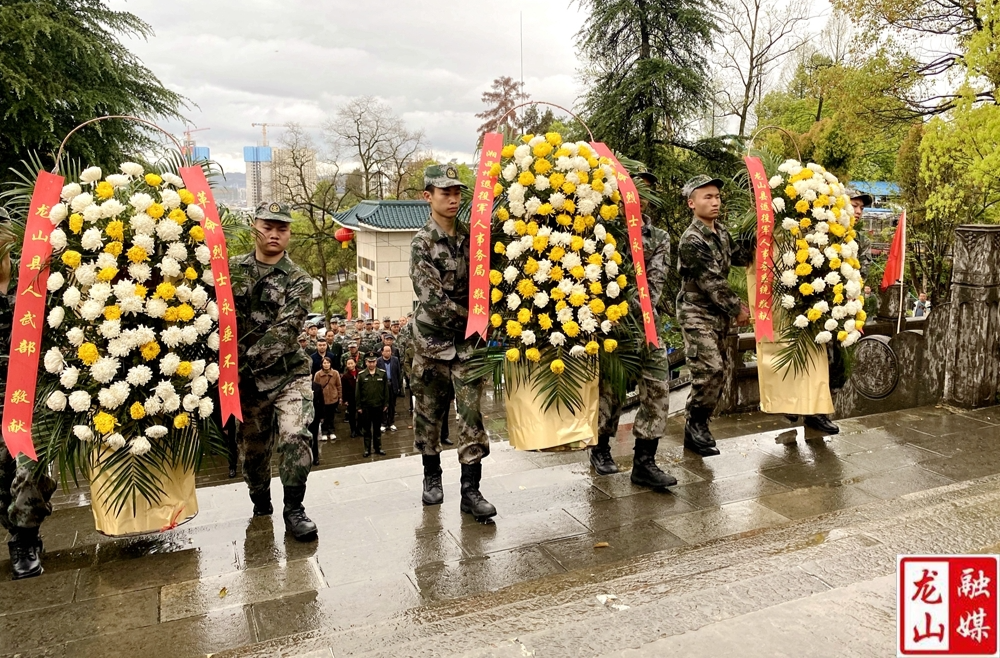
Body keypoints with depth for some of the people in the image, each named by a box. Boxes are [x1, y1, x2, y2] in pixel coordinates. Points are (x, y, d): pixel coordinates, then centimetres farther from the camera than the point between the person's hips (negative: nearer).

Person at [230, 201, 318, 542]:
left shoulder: (298, 281, -4)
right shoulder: (232, 268, 5)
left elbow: (285, 330, -15)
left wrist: (248, 360, -23)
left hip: (288, 375, -2)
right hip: (245, 379, 2)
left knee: (295, 437, -19)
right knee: (252, 447, 12)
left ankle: (294, 509, -2)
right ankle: (260, 504, 37)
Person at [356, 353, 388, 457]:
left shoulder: (382, 374, -3)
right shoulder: (361, 375, -6)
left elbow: (386, 390, 2)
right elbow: (357, 392, -2)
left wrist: (386, 404, 0)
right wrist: (359, 406, -3)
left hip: (378, 406, 1)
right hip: (365, 407, -1)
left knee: (377, 428, 13)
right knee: (366, 429, 9)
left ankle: (378, 448, 25)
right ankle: (367, 449, 19)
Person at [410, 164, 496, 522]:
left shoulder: (471, 236, 4)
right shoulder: (422, 243, -8)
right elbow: (432, 299, -16)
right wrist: (473, 316, -12)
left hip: (467, 341, 2)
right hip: (433, 341, -2)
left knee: (472, 414, -3)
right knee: (429, 413, 11)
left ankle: (471, 490, 4)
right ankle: (432, 476, 30)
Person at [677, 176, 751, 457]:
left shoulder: (721, 232, 8)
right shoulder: (691, 241, -18)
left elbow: (735, 256, 23)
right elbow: (711, 282, -18)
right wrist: (737, 308, -11)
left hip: (719, 313, 8)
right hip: (697, 313, -8)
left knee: (717, 370, 9)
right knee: (710, 369, -14)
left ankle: (698, 424, 21)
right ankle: (696, 427, 1)